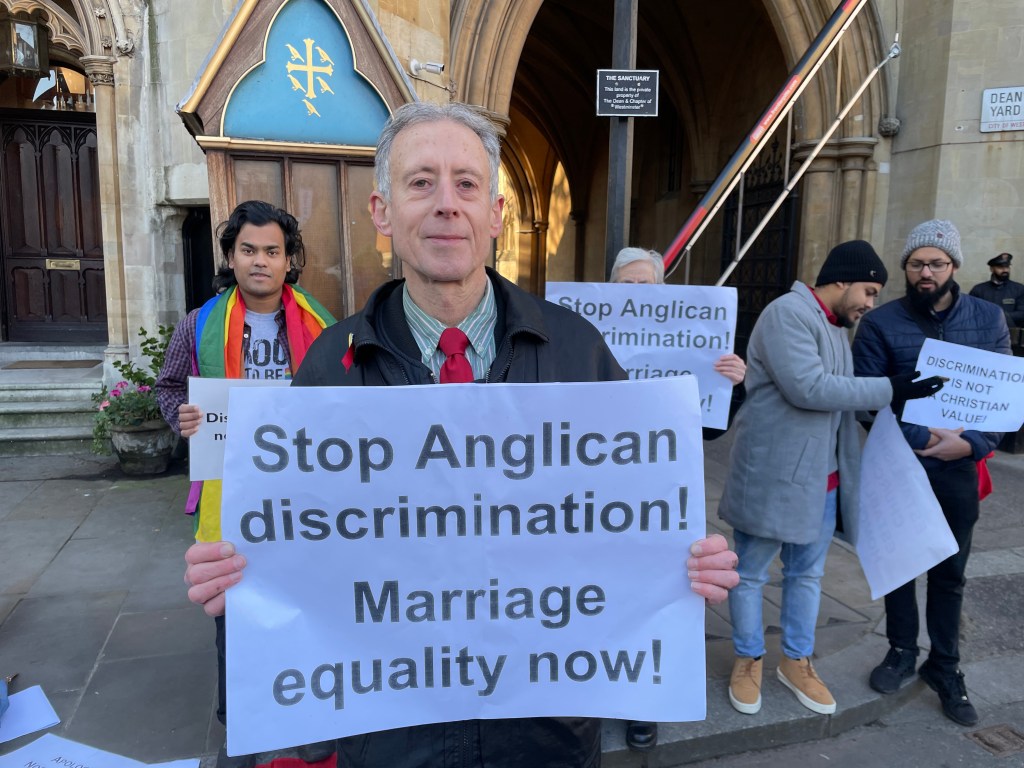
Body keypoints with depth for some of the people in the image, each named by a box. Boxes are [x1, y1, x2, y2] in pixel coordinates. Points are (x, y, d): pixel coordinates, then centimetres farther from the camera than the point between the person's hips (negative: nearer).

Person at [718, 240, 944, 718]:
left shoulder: (837, 328, 14)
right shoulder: (788, 313, -15)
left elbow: (839, 395, 13)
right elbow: (809, 389, -24)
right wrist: (889, 390, -19)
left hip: (822, 478, 9)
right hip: (773, 476, -9)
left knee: (807, 574, 18)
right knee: (751, 574, 9)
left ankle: (797, 662, 34)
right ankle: (747, 660, 26)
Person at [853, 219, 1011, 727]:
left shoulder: (989, 320, 1)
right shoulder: (881, 323, -7)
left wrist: (971, 444, -14)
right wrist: (919, 438, -19)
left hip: (958, 470, 2)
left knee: (949, 574, 13)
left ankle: (944, 667, 30)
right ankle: (902, 651, 33)